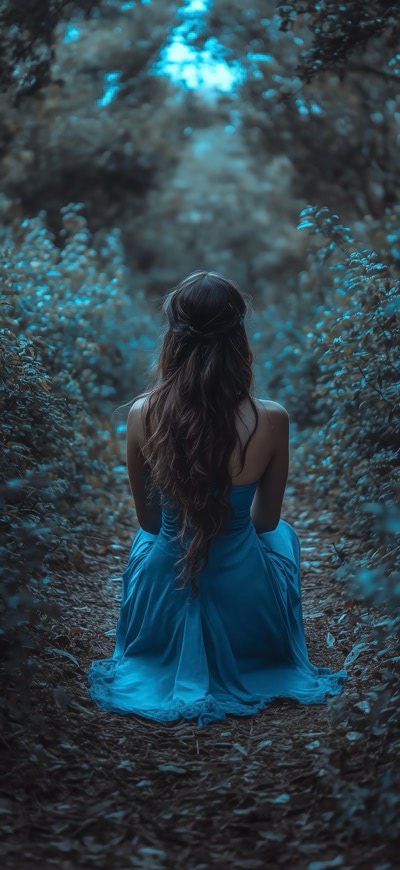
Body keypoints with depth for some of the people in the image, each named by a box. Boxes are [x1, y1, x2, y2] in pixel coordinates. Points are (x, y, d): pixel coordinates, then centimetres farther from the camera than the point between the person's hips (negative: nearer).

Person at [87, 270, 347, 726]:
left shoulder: (142, 415, -20)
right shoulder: (271, 420, -23)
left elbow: (147, 518, -3)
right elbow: (266, 518, -5)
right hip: (245, 615, -1)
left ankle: (180, 658, 33)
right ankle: (234, 655, 34)